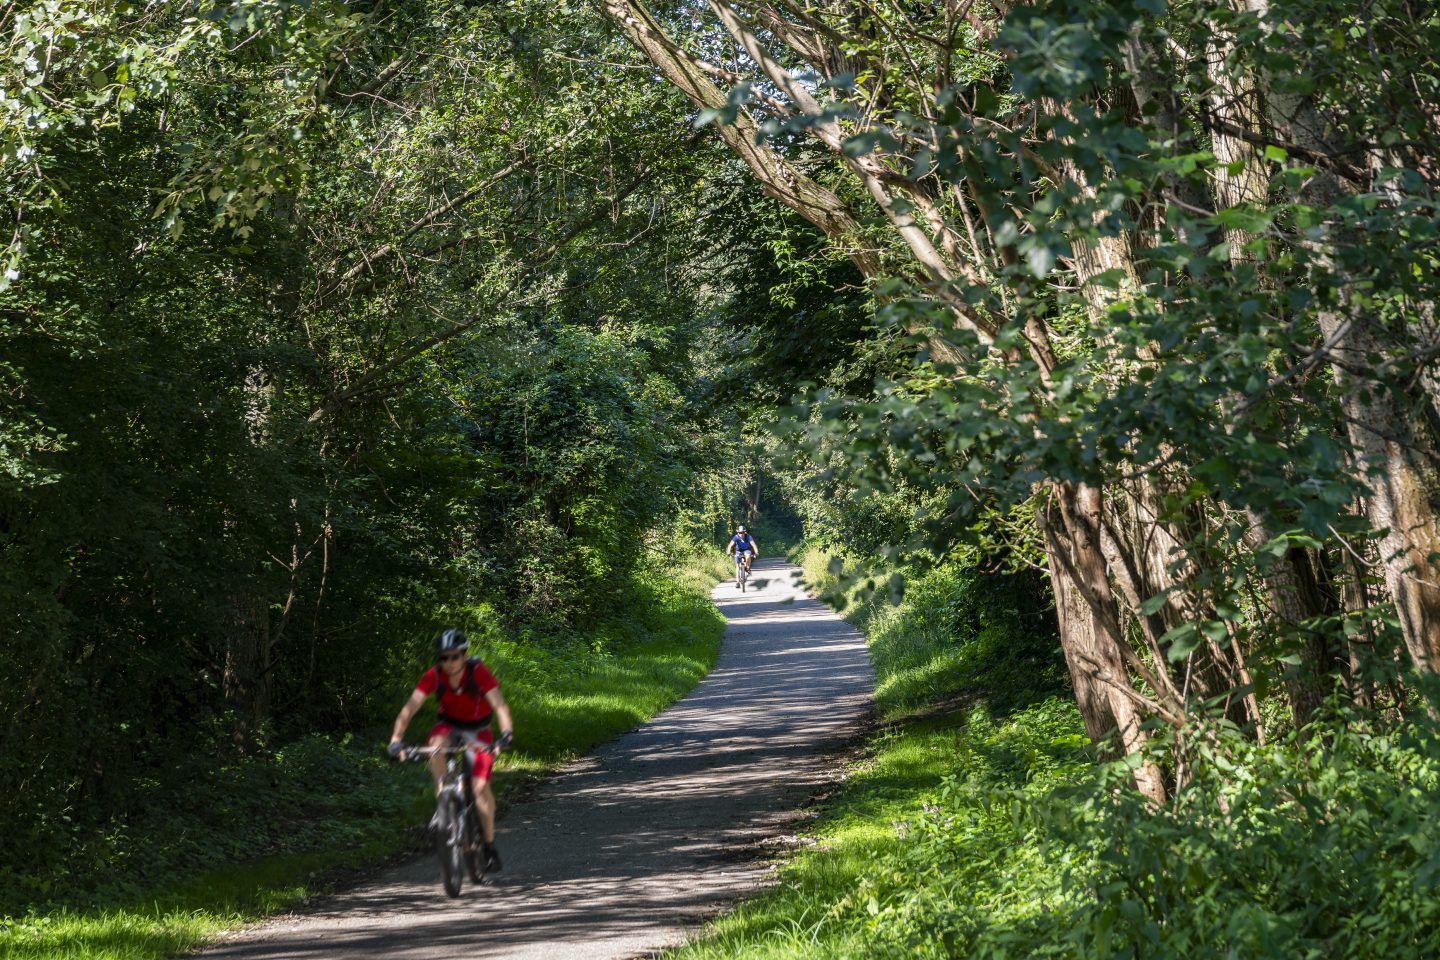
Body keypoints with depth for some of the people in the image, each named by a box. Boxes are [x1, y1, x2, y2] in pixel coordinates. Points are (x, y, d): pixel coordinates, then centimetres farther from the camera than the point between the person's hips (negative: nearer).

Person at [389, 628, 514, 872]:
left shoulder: (478, 673, -28)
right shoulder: (434, 676, -22)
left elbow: (500, 704, -39)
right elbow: (410, 707, -28)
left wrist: (506, 734, -56)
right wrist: (396, 739, -42)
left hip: (478, 730, -2)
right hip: (450, 725, 2)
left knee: (481, 786, -15)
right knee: (436, 742, -35)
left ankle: (490, 845, 0)